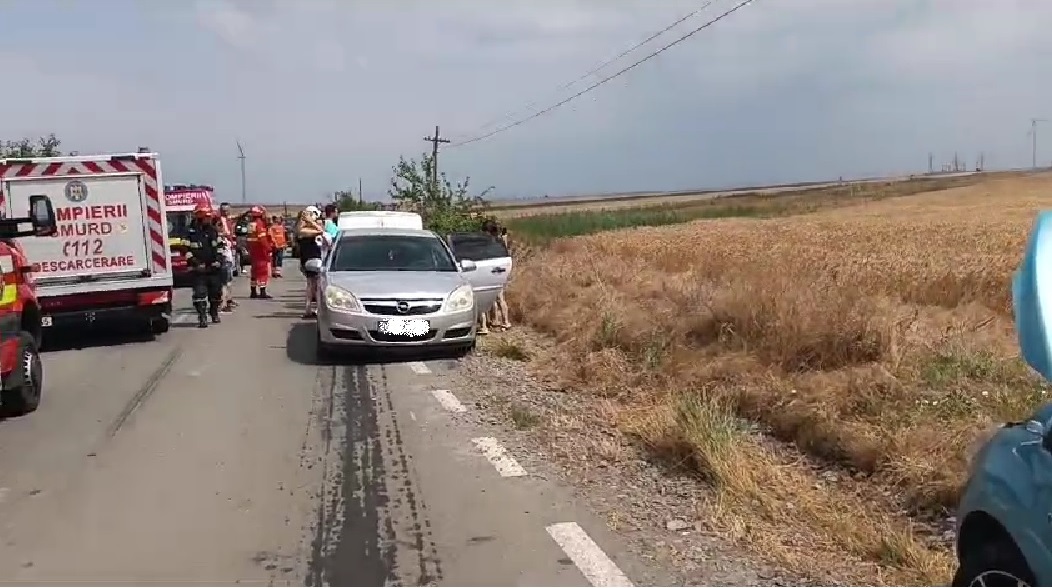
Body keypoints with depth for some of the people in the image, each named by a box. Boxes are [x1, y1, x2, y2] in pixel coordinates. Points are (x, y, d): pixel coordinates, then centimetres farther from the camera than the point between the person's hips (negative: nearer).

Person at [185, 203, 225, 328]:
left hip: (214, 268, 4)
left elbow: (220, 246, 16)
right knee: (200, 293, -10)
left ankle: (214, 312, 31)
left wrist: (219, 258, 3)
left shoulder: (214, 231, 9)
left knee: (216, 292, 12)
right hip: (199, 269, -4)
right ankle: (202, 317, -12)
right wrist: (193, 261, -15)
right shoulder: (192, 233, -5)